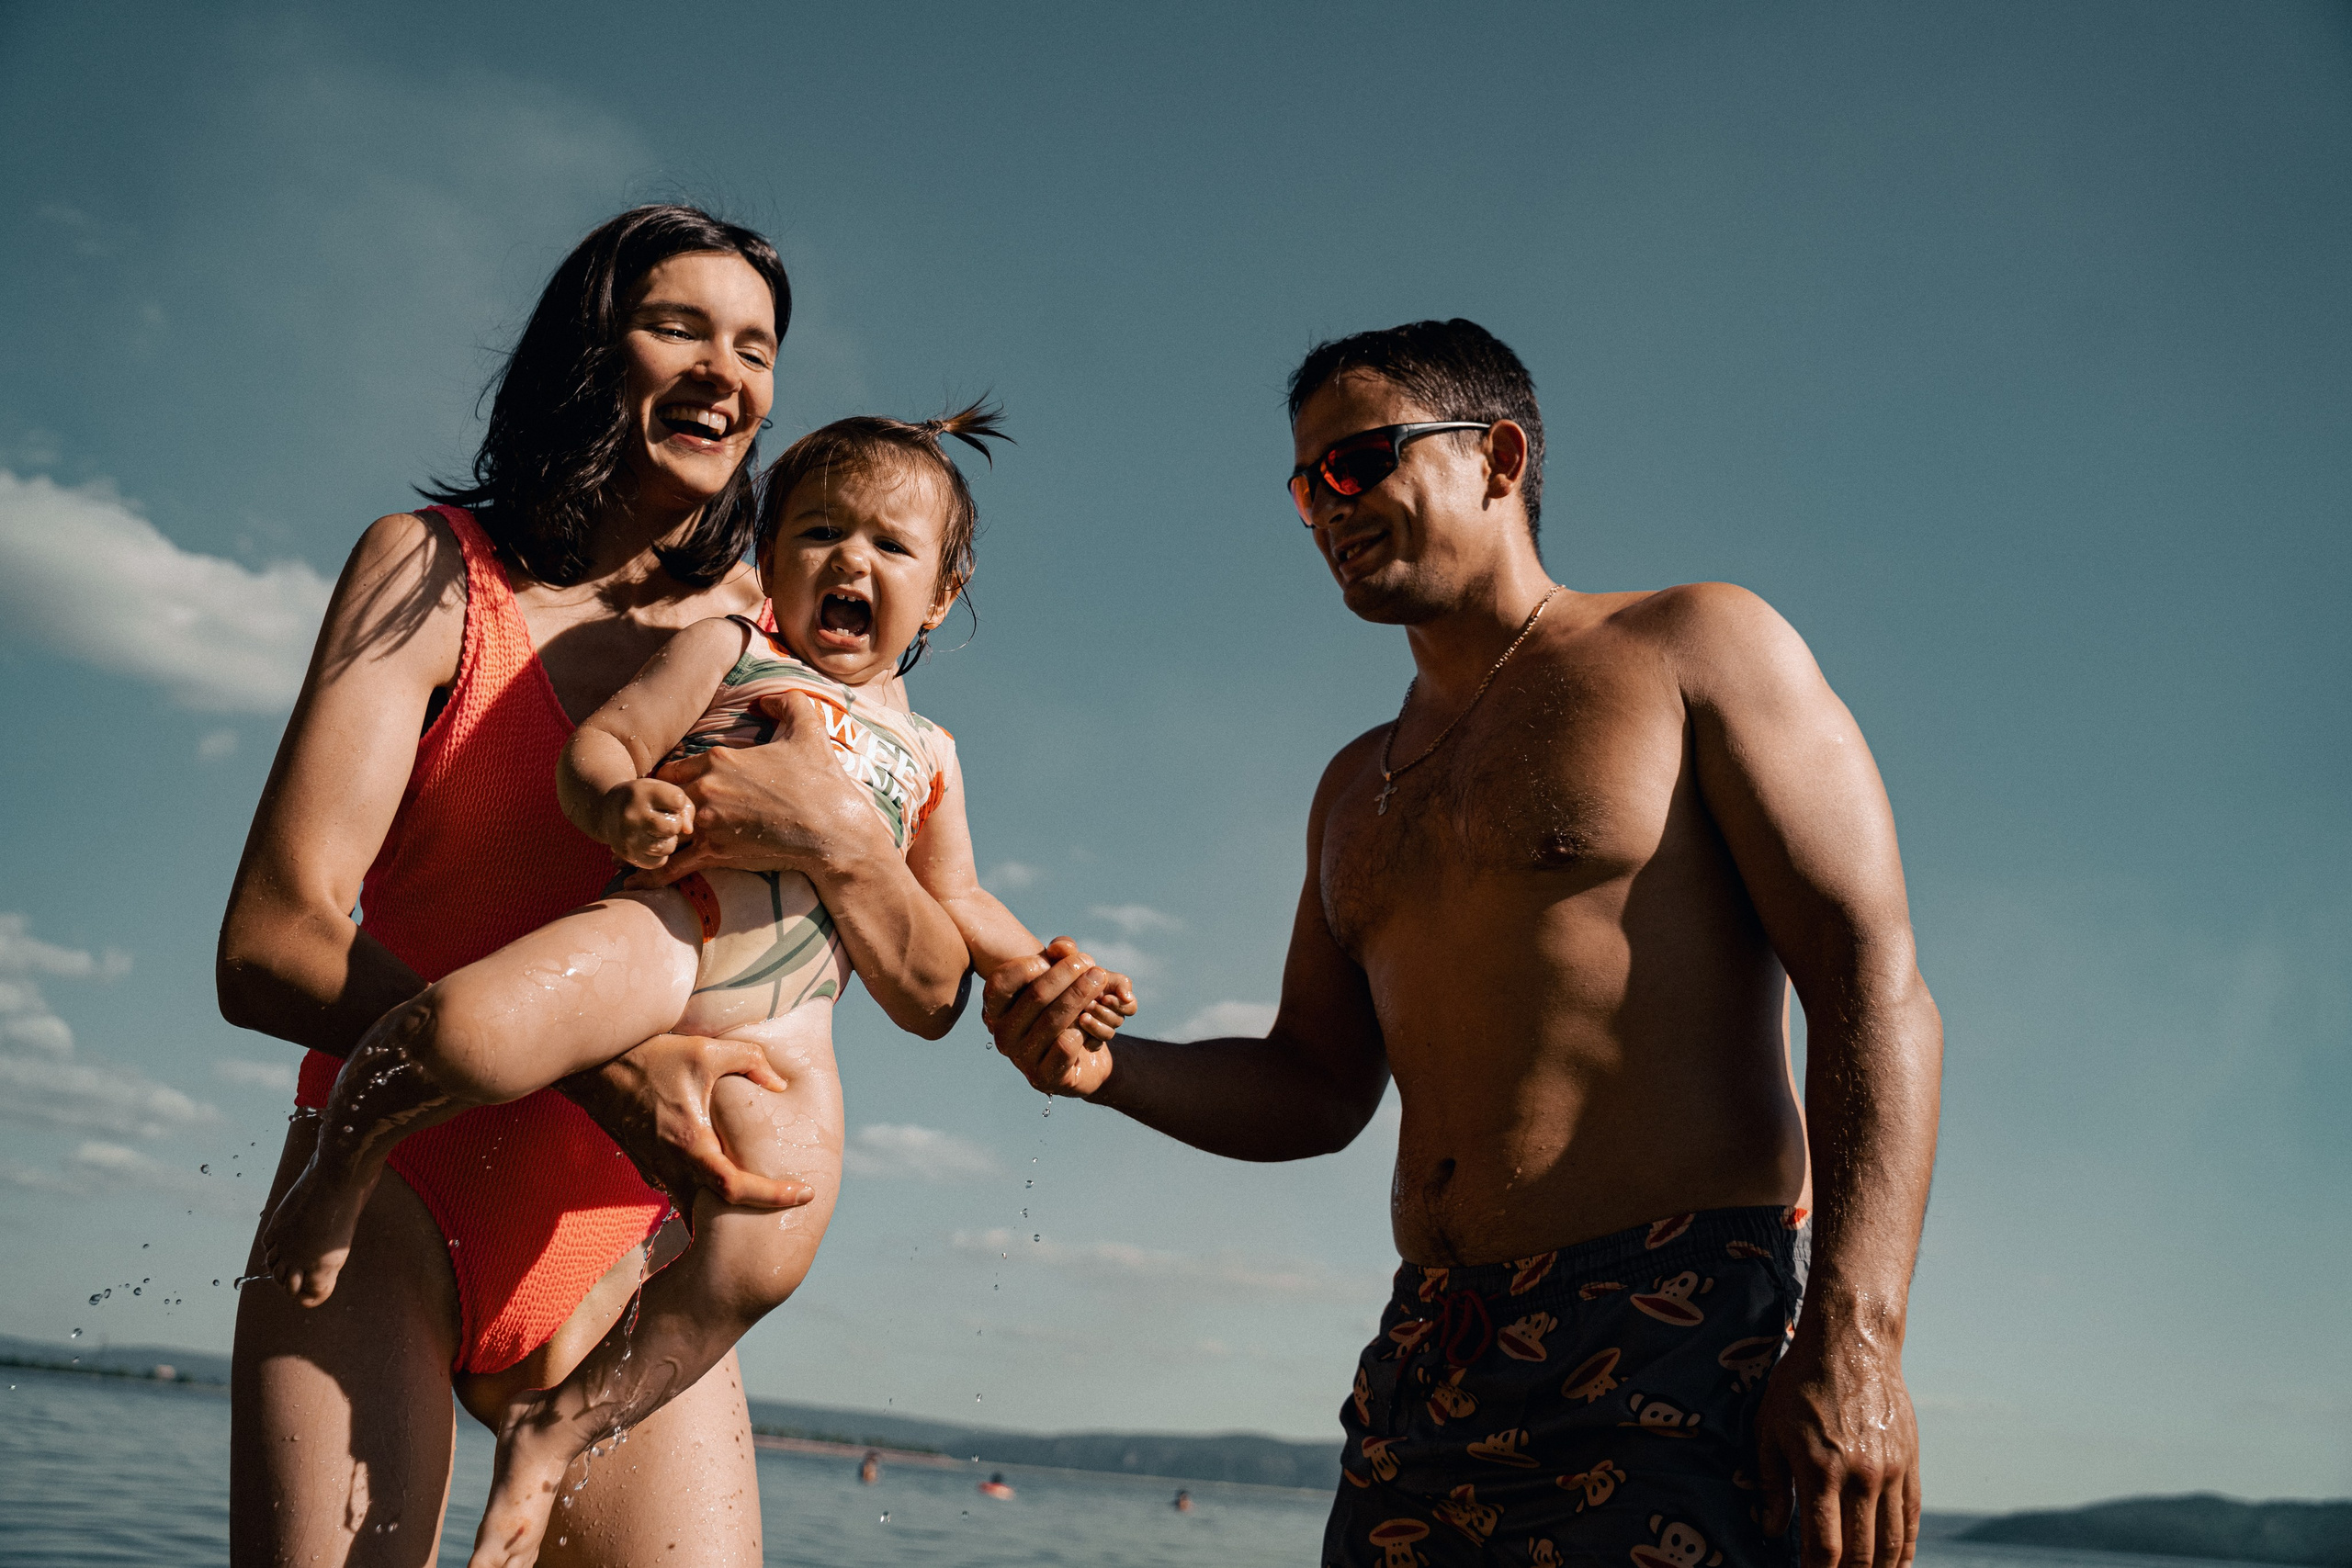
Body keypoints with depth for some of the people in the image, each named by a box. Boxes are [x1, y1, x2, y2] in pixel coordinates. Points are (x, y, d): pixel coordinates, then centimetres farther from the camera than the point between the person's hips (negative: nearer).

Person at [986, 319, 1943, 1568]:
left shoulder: (1695, 649, 2)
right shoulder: (1357, 787, 21)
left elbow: (1875, 986, -9)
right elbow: (1316, 1092, 21)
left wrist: (1853, 1338, -20)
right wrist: (1112, 1068, 2)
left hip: (1683, 1341, -5)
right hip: (1426, 1367, 6)